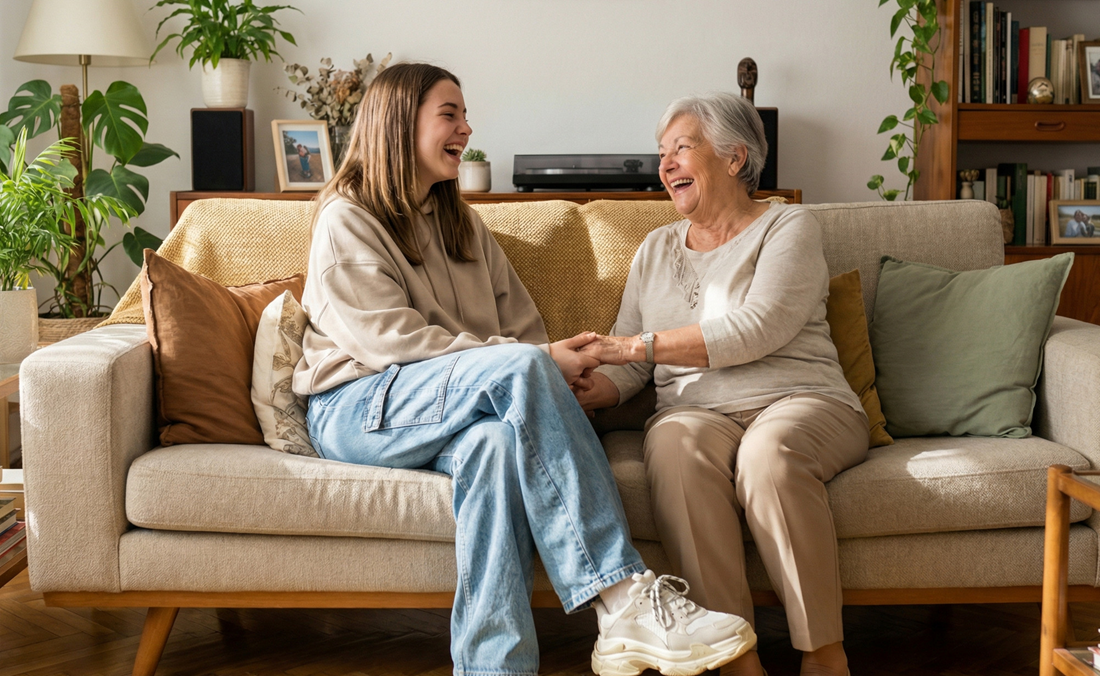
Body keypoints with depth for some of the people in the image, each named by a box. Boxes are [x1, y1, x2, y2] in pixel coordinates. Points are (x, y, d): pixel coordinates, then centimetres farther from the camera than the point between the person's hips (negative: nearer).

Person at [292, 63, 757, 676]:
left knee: (496, 441, -36)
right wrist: (538, 363, -19)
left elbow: (520, 321, 16)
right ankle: (626, 597, -42)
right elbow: (392, 341, -14)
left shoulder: (460, 222, 22)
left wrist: (548, 365, -10)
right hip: (356, 411, -5)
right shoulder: (346, 219, -1)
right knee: (521, 365, -34)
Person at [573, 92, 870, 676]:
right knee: (674, 445, -35)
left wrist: (640, 345, -13)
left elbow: (756, 331, -11)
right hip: (697, 411, 3)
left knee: (769, 451, -39)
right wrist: (589, 392, -6)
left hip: (799, 403, -3)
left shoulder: (788, 228, 7)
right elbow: (628, 364, 17)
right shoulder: (655, 250, 23)